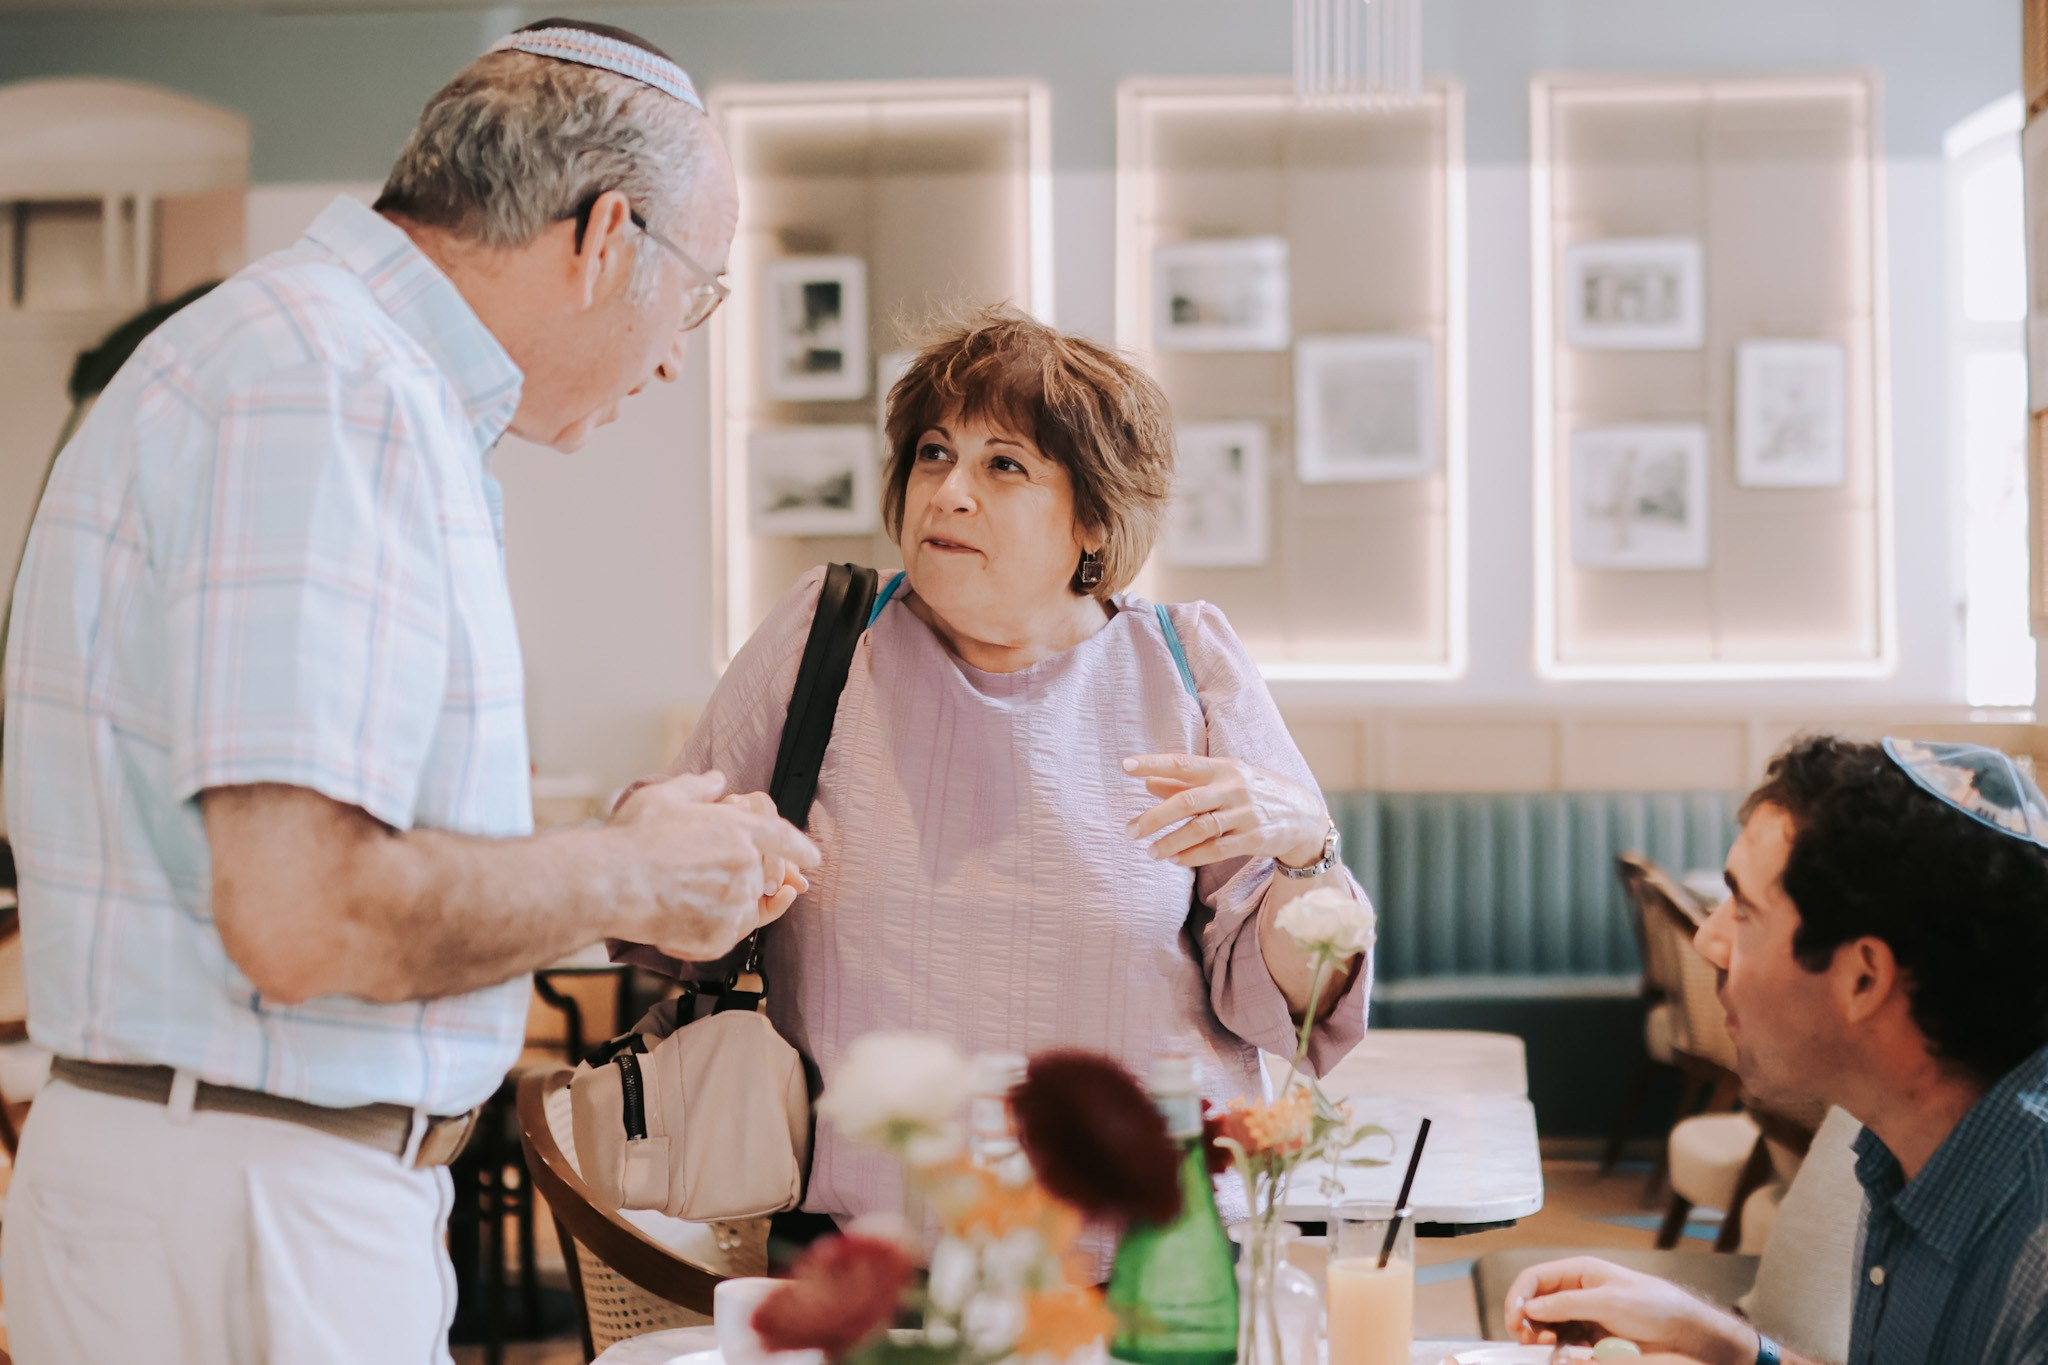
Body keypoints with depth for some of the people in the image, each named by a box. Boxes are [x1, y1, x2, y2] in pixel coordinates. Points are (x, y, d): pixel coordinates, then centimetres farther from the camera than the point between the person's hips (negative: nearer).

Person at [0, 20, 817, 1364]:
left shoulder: (356, 365, 16)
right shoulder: (337, 391, -18)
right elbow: (302, 917, -26)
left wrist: (624, 866, 16)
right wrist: (624, 878, -12)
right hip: (240, 1224, -10)